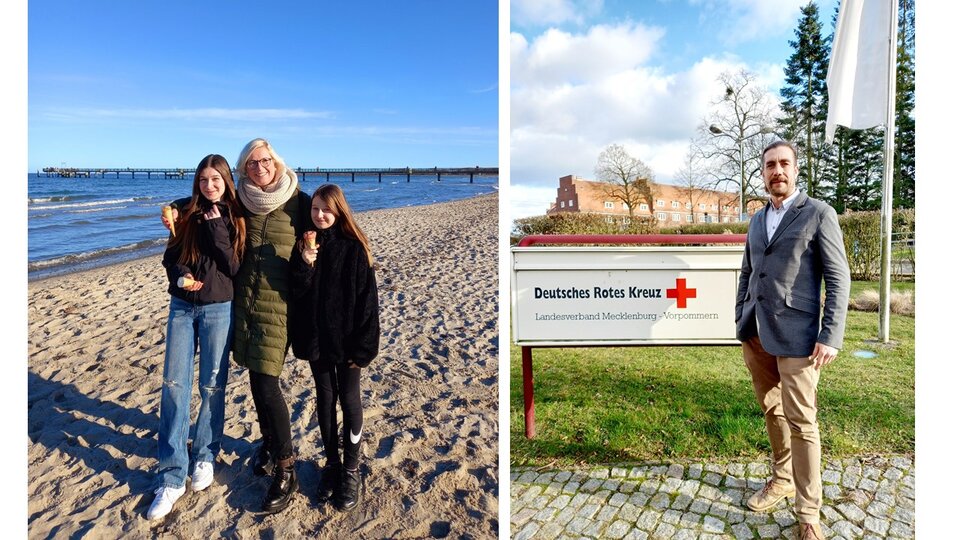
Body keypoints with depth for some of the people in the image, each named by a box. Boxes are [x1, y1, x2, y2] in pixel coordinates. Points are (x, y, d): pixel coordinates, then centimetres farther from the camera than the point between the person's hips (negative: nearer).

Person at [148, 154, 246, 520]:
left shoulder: (235, 218, -2)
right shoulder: (188, 215, 6)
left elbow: (235, 266, -11)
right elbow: (170, 257, 10)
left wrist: (217, 227, -16)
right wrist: (181, 275, -11)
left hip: (219, 308, -2)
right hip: (182, 305, 2)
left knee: (212, 386, 5)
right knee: (174, 384, -2)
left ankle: (205, 457, 25)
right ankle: (172, 477, 5)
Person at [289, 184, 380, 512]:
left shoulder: (354, 248, -9)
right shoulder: (305, 244, 2)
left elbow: (366, 298, -11)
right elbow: (296, 293, -2)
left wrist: (363, 346, -13)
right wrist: (304, 265, -21)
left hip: (345, 337, -4)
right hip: (315, 336, 4)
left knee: (349, 399, 7)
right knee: (325, 398, 14)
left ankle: (351, 468, 21)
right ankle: (331, 462, 29)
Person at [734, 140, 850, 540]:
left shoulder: (819, 214, -3)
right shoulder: (757, 220, 15)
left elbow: (838, 278, -7)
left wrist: (831, 337, -14)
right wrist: (740, 322, 14)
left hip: (795, 335, -5)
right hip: (755, 334, 6)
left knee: (801, 421, -2)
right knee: (771, 410, 16)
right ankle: (782, 479, 34)